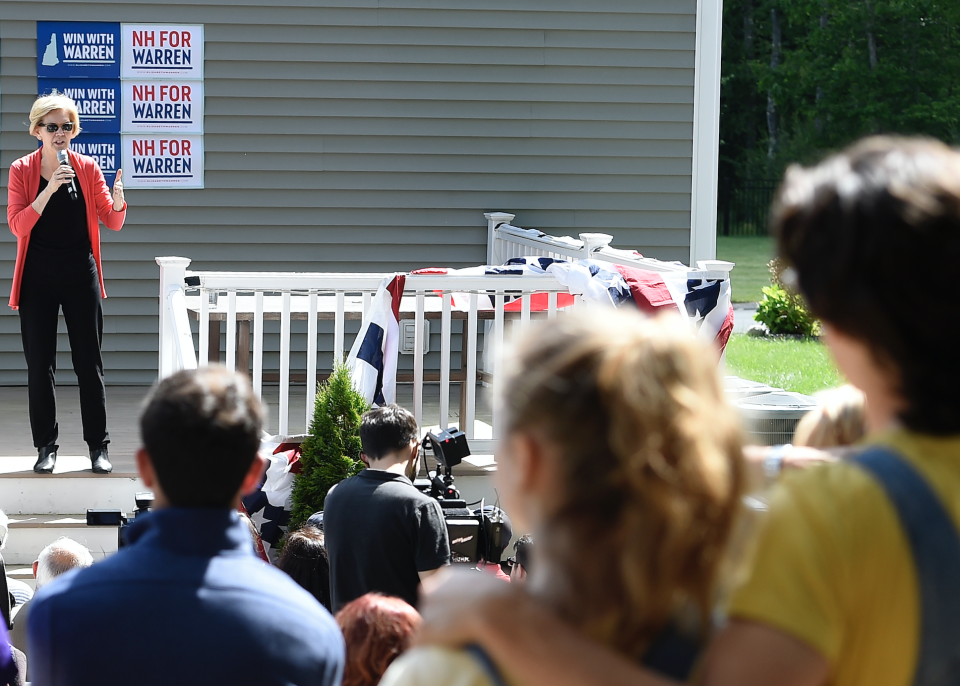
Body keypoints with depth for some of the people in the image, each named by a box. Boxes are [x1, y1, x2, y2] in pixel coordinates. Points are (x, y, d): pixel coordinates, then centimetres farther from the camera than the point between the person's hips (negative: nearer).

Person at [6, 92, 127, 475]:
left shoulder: (87, 169, 2)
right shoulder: (22, 171, -1)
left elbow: (113, 222, 1)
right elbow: (18, 225, -11)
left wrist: (117, 192, -21)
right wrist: (49, 190, -23)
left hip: (80, 275, 1)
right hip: (38, 278, -1)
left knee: (89, 363, 2)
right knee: (40, 364, 2)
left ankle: (98, 446, 8)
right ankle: (46, 447, 10)